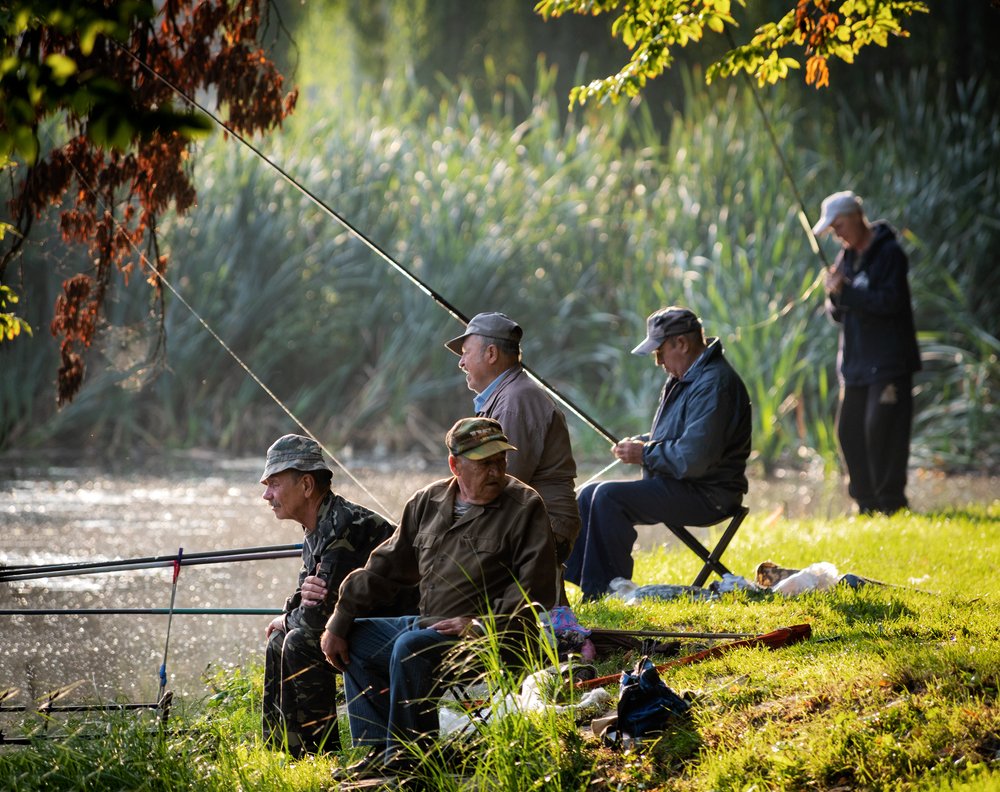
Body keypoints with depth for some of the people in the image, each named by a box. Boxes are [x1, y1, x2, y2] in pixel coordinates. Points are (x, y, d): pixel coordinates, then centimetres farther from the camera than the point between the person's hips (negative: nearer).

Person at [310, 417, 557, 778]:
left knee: (411, 646, -32)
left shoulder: (525, 508, -8)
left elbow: (534, 589, -14)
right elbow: (384, 568, 15)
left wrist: (480, 624, -23)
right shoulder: (430, 502, 10)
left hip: (489, 637, -8)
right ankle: (379, 748, 2)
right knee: (355, 638, 10)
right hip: (428, 626, 8)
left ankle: (407, 758, -21)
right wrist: (339, 622, 10)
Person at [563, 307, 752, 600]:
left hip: (706, 496, -11)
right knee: (590, 494, 10)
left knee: (609, 497, -24)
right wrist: (639, 444, 6)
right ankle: (569, 581, 9)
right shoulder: (685, 378, 15)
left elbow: (693, 459, -28)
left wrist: (645, 454, -14)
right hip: (680, 487, 11)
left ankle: (606, 593, -17)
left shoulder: (713, 384, -20)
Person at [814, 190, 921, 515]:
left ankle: (890, 501, -6)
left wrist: (846, 292, -21)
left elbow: (890, 301, -18)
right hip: (855, 363, 8)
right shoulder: (845, 257, 15)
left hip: (888, 361, -8)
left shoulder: (889, 253, -8)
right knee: (849, 432, 6)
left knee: (882, 430, -11)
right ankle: (866, 503, 13)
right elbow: (837, 313, 16)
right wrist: (835, 296, -6)